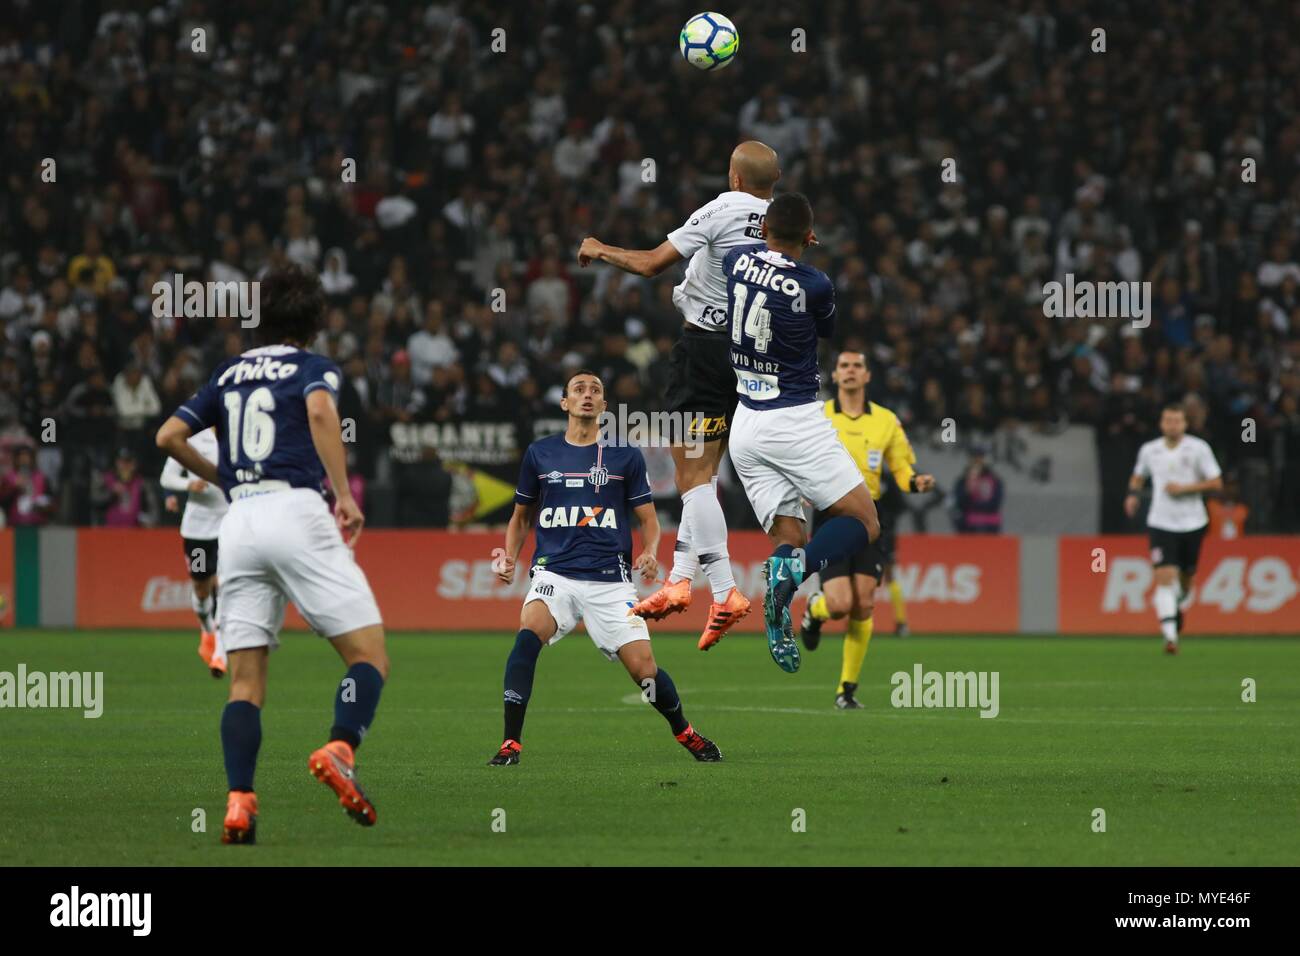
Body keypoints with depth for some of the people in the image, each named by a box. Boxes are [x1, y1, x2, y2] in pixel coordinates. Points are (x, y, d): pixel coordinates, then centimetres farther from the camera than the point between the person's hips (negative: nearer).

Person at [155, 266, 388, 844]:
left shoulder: (229, 374, 22)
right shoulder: (312, 367, 8)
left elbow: (170, 436, 17)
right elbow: (320, 411, -14)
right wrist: (344, 494, -15)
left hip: (237, 521, 5)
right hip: (295, 509, -5)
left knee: (245, 681, 4)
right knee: (369, 654, -4)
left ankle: (239, 802, -13)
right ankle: (340, 749, -30)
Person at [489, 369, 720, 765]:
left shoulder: (625, 456, 7)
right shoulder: (540, 453, 10)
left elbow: (649, 520, 9)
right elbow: (522, 516, 22)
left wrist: (649, 553, -12)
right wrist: (509, 555, 4)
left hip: (610, 580, 0)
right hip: (555, 574, 0)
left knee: (644, 668, -7)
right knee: (528, 634, -30)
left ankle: (685, 733, 24)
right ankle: (510, 743, -26)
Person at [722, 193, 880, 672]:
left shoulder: (736, 259, 0)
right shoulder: (813, 285, -13)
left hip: (745, 425, 6)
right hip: (796, 422, -6)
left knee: (788, 538, 10)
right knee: (864, 524, 1)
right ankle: (796, 569, -28)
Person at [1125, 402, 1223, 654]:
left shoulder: (1199, 449, -4)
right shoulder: (1149, 450, 4)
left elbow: (1216, 483, -5)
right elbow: (1138, 476, 22)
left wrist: (1184, 488, -15)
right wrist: (1133, 494, 1)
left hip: (1192, 523, 0)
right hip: (1161, 523, 0)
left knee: (1186, 577, 12)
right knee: (1164, 577, -15)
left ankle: (1180, 608, 46)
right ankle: (1170, 635, -18)